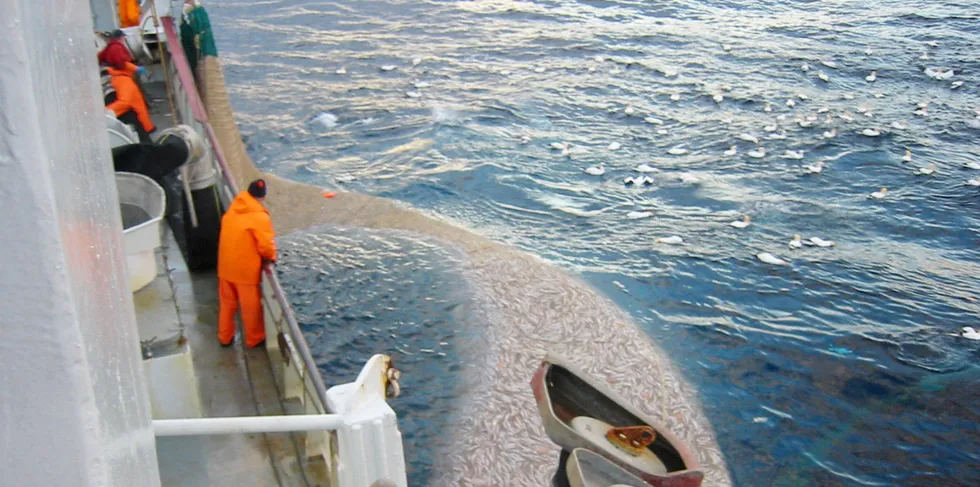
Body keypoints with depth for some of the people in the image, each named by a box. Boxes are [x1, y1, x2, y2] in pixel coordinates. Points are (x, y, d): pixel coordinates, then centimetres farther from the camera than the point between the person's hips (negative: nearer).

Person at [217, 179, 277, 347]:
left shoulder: (232, 210, 3)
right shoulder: (260, 217, -19)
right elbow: (266, 246, -22)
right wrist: (272, 257, -1)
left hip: (225, 267, 6)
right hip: (246, 269, -6)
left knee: (227, 303, 21)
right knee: (251, 307, 12)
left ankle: (225, 337, 34)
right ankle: (254, 339, 28)